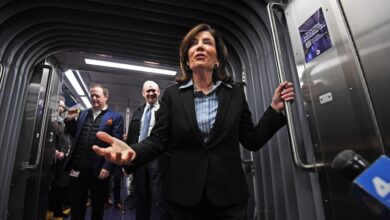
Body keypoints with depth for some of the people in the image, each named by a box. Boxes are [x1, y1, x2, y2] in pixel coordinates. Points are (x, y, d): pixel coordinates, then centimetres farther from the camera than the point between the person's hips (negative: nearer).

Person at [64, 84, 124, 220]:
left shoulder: (115, 117, -4)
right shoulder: (83, 113, 13)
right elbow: (75, 136, 18)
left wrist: (107, 167, -16)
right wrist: (71, 120, 2)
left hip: (99, 170, -4)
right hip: (78, 167, 4)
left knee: (98, 206, 14)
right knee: (76, 206, 16)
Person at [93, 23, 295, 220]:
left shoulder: (236, 94, 2)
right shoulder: (172, 94, 0)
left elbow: (252, 141, 4)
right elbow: (158, 140, -3)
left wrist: (275, 108, -7)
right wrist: (133, 152, -23)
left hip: (228, 196, 1)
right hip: (182, 196, 0)